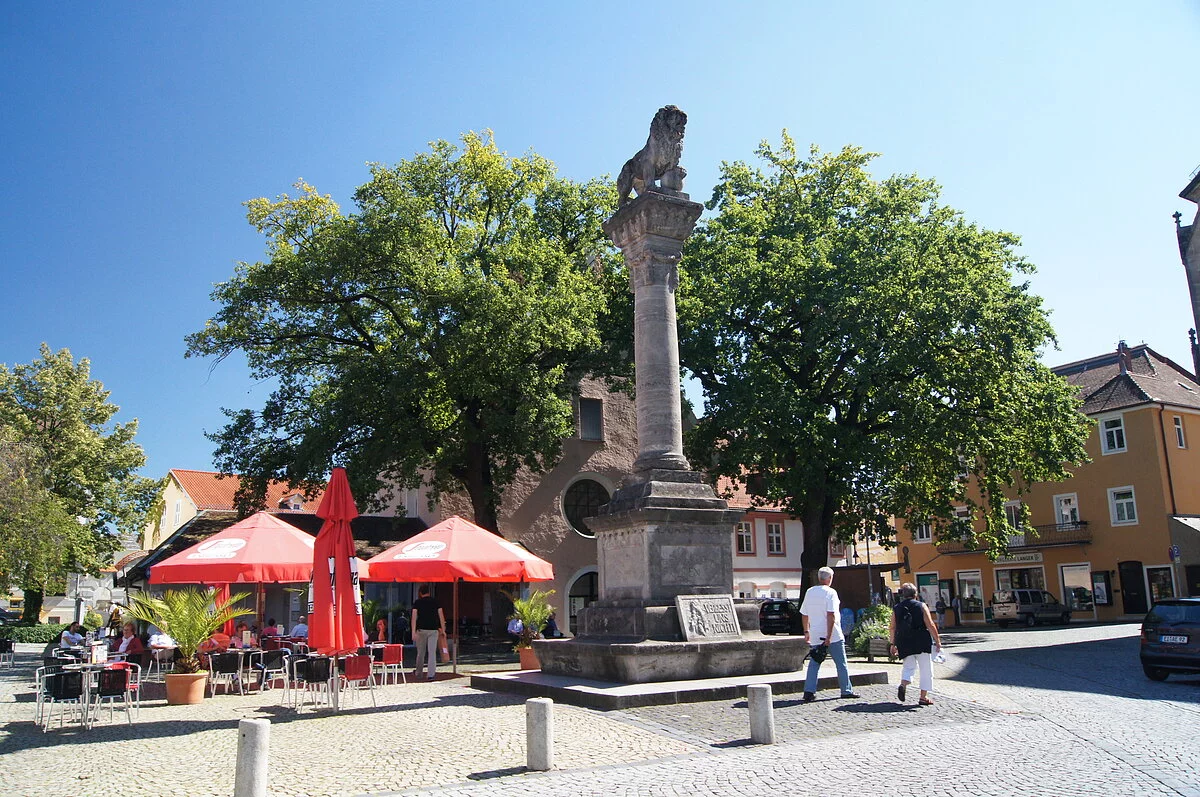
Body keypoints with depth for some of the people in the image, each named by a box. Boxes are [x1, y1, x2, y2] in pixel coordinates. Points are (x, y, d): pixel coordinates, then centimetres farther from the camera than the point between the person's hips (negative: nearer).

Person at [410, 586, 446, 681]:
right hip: (433, 630, 0)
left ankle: (417, 672, 29)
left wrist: (413, 632, -11)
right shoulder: (435, 602, 5)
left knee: (420, 652, 14)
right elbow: (441, 616, 1)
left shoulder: (417, 602, 1)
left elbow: (414, 617, -8)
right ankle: (430, 674, -8)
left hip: (421, 629, 0)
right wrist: (443, 629, 7)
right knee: (432, 652, -1)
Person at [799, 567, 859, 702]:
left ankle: (809, 691, -4)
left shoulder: (809, 592, 8)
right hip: (833, 635, -5)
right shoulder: (830, 592, -10)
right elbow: (831, 615, -19)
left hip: (815, 636, 5)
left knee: (814, 663, 6)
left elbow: (804, 614, 12)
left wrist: (807, 632, 21)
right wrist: (829, 636, -19)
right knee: (841, 664, 9)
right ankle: (846, 690, 16)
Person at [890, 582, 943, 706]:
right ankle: (924, 697, 6)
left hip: (904, 644, 3)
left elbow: (892, 628, 6)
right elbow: (930, 625, -6)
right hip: (922, 643, -3)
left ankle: (903, 684, -12)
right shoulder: (921, 606, -1)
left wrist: (893, 644, 15)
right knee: (926, 669, 8)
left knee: (908, 666, 15)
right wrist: (937, 640, 0)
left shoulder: (896, 609, 7)